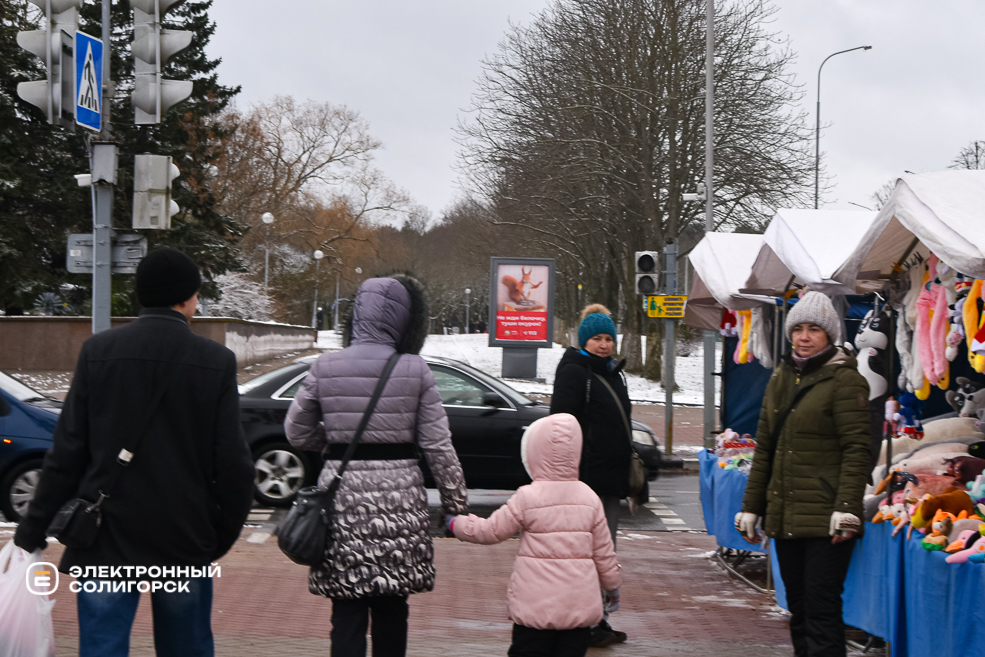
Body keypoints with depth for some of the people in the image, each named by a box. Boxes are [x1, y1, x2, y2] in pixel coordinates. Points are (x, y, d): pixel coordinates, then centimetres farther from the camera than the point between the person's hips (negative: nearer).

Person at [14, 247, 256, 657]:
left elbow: (67, 453, -3)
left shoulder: (99, 351, -3)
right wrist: (225, 531, 10)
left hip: (107, 534, 0)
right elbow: (232, 462, -5)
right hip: (184, 541, 0)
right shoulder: (216, 362, -5)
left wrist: (32, 533, 3)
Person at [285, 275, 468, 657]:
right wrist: (456, 503, 6)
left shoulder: (325, 367, -1)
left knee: (347, 611, 1)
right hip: (399, 497, 0)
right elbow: (438, 446, -2)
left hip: (344, 495, 0)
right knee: (392, 609, 12)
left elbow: (296, 432, 9)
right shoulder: (415, 371, -4)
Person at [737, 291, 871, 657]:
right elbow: (764, 449, 19)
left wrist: (846, 508, -20)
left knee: (821, 606, -9)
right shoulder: (780, 379, 16)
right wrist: (751, 507, 16)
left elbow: (856, 450, -12)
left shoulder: (844, 380, -6)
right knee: (798, 607, 11)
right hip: (784, 514, 7)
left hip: (824, 517, -7)